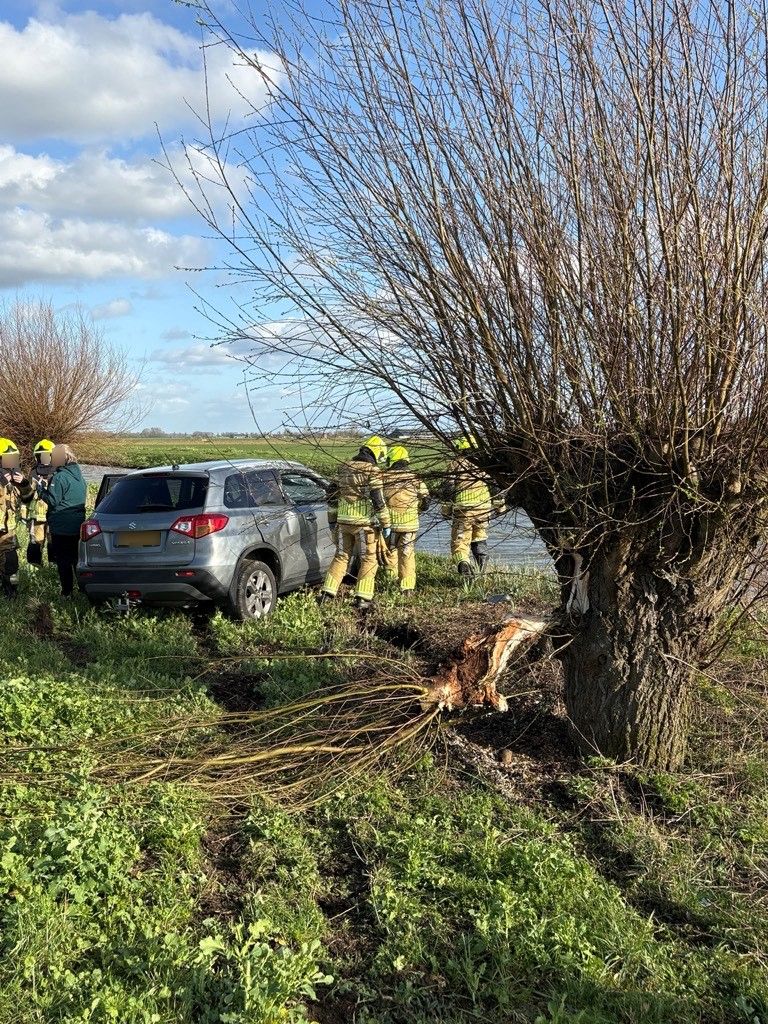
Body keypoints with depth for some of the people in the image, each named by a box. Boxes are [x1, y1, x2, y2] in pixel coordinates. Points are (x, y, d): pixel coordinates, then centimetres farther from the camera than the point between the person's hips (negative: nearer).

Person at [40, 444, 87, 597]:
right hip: (78, 525, 8)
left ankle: (67, 592, 2)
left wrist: (40, 489, -3)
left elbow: (53, 501, -18)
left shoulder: (60, 477, -17)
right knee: (77, 558, 17)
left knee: (63, 561, 0)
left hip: (61, 528, -8)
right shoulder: (78, 475, 10)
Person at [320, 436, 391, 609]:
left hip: (343, 520, 6)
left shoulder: (345, 467, 12)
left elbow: (336, 494, 19)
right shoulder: (372, 470, -9)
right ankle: (362, 597, 0)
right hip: (364, 522, -6)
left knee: (341, 556, 15)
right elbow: (378, 500, -12)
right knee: (369, 559, 4)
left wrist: (335, 519, 27)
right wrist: (386, 524, -6)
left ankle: (328, 593, 11)